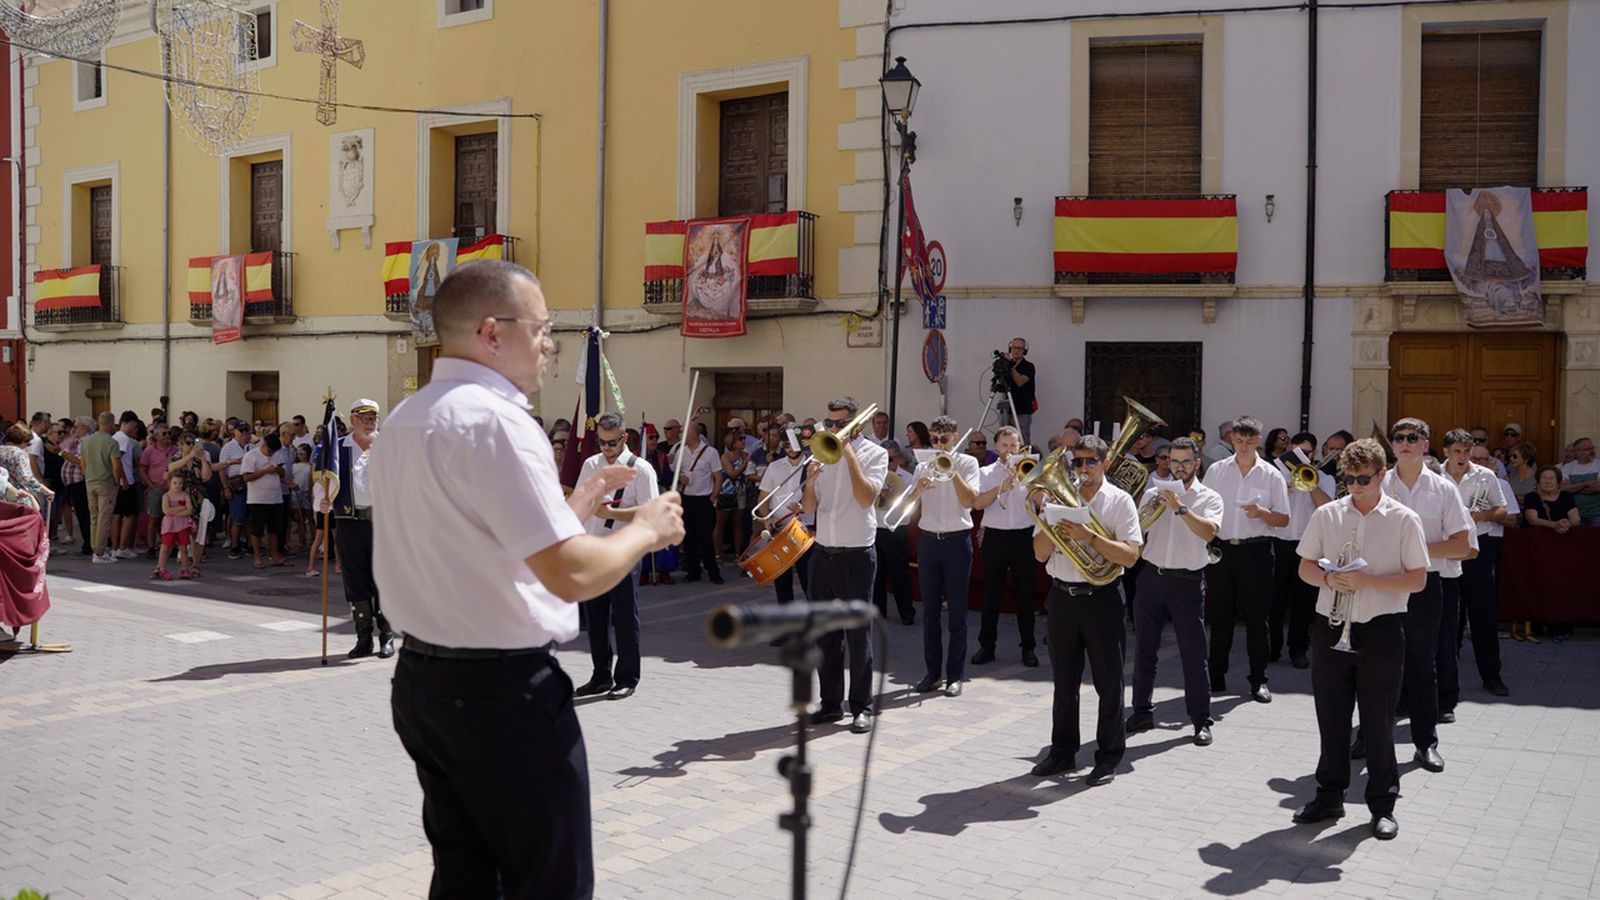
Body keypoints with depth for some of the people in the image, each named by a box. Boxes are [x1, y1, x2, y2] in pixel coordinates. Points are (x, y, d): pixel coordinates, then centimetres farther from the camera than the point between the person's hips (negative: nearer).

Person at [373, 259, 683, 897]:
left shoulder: (402, 422, 10)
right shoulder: (495, 418, -19)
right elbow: (572, 575, -24)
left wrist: (569, 511, 18)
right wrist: (647, 529, -7)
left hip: (421, 678, 9)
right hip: (503, 693, -9)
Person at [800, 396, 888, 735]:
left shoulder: (873, 453, -2)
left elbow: (866, 498, -17)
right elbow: (809, 508, 8)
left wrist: (849, 455, -16)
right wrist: (810, 482, -12)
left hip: (856, 554, -5)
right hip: (823, 553, 5)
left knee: (858, 633, -1)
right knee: (824, 632, 9)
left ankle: (861, 707, 6)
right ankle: (830, 703, 18)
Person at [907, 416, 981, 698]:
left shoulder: (967, 463, 1)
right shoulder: (924, 465, 11)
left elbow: (970, 501, -12)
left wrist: (953, 471, -17)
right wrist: (919, 489, -17)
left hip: (957, 539, -3)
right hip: (928, 539, 3)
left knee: (957, 611, 0)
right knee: (930, 610, 7)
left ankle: (955, 675, 5)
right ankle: (932, 672, 14)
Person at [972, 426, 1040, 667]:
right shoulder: (987, 472, 8)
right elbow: (977, 503, -7)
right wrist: (1001, 488, -18)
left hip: (1023, 536, 0)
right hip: (995, 536, 0)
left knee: (1025, 593, 4)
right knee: (991, 593, 4)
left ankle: (1028, 647, 12)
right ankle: (986, 645, 12)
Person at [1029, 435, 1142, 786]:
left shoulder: (1120, 501, -3)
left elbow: (1129, 555, -14)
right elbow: (1040, 554, 3)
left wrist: (1088, 535, -21)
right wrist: (1053, 522, -12)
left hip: (1101, 599, -3)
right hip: (1062, 596, 3)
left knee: (1108, 681, 4)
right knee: (1064, 680, 13)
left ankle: (1108, 757, 15)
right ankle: (1063, 751, 24)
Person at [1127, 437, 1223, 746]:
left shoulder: (1209, 498, 1)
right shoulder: (1154, 494, 9)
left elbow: (1208, 531, -19)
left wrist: (1179, 508, -25)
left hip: (1187, 582, -3)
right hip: (1152, 578, 3)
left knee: (1194, 654, -1)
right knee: (1144, 649, 9)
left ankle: (1201, 720, 8)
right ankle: (1142, 712, 21)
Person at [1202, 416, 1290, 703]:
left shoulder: (1271, 475, 4)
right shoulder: (1216, 471, 7)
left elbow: (1283, 519, 3)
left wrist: (1261, 513, -16)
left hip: (1256, 551, -1)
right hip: (1221, 549, 1)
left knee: (1256, 616, 1)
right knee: (1219, 615, 6)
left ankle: (1258, 679, 10)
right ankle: (1216, 676, 17)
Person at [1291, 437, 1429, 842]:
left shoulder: (1404, 520, -3)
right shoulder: (1326, 515, 4)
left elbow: (1417, 580, -5)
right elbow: (1305, 568, 9)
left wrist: (1366, 580, -18)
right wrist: (1328, 578, -13)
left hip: (1381, 630, -3)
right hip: (1331, 627, 3)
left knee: (1378, 721, 5)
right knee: (1331, 717, 11)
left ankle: (1383, 804, 19)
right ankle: (1329, 796, 25)